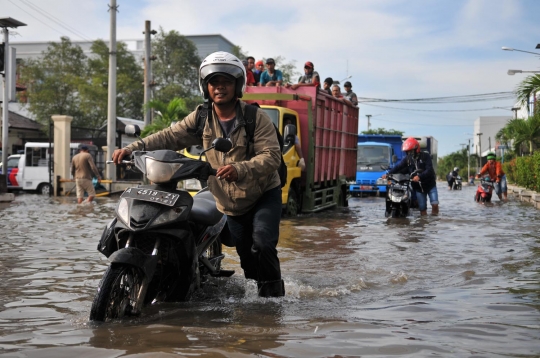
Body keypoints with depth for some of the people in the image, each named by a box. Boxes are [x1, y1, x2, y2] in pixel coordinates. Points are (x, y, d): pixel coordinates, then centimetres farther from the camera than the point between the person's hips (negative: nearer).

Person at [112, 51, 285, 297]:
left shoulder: (255, 118, -14)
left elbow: (272, 156, -24)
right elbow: (170, 136, -4)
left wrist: (239, 169, -41)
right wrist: (132, 148, -18)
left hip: (264, 195, -4)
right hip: (230, 204, 4)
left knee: (262, 245, -23)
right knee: (246, 257, 9)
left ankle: (274, 296, -7)